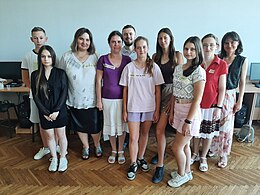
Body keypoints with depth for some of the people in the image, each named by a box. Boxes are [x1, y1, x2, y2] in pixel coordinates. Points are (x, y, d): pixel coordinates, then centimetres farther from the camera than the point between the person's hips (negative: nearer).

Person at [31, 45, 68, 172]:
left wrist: (56, 110, -14)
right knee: (49, 136, 14)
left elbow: (64, 93, -8)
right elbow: (35, 96, -2)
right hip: (44, 112, 2)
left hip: (59, 111, -2)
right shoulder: (35, 75, -1)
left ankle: (63, 158, 29)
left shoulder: (61, 73, -6)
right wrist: (45, 112, -10)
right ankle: (54, 158, 34)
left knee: (61, 135, 9)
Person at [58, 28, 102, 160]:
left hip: (92, 100, -1)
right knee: (80, 126, 17)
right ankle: (85, 147, 43)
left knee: (95, 127, 10)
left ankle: (97, 145, 41)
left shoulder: (95, 57, -4)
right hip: (75, 100, 1)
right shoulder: (66, 57, -3)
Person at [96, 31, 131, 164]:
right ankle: (113, 151, 32)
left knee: (121, 125, 10)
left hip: (123, 98, 0)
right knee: (110, 125, 12)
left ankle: (121, 151, 30)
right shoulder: (103, 59, -3)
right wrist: (99, 100, -2)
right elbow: (98, 81, 0)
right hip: (107, 98, 0)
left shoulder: (127, 60, -1)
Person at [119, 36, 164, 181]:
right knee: (133, 138, 2)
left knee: (145, 134, 16)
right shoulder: (129, 67, -3)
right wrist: (124, 110, 1)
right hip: (133, 107, 0)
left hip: (149, 107, 1)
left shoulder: (154, 67, -3)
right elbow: (125, 90, 1)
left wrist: (157, 110, -3)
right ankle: (133, 164, 22)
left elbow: (158, 90, -1)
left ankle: (141, 158, 37)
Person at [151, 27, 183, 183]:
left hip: (171, 92, -4)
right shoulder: (155, 56, 10)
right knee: (160, 128, 14)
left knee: (160, 129, -10)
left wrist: (174, 99, -12)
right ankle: (161, 152, 39)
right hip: (157, 92, 4)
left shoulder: (177, 55, -1)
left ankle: (160, 165, 2)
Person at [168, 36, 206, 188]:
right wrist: (172, 112, 10)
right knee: (185, 144, 20)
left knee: (177, 147, 2)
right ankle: (187, 172, 39)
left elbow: (197, 99, -18)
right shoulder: (178, 68, 6)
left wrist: (188, 121, -18)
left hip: (190, 112, -7)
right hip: (178, 111, 7)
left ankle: (182, 175, 27)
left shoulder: (199, 71, -15)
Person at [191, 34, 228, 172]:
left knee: (208, 133, 12)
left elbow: (222, 88, -6)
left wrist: (219, 107, -9)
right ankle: (195, 154, 37)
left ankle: (203, 157, 33)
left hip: (211, 105, -2)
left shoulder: (221, 64, -8)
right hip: (196, 104, 2)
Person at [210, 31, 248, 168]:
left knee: (226, 126, 6)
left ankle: (223, 155, 24)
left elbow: (242, 82, 3)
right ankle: (212, 149, 32)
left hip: (229, 96, 0)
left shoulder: (243, 60, 0)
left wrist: (239, 101, 1)